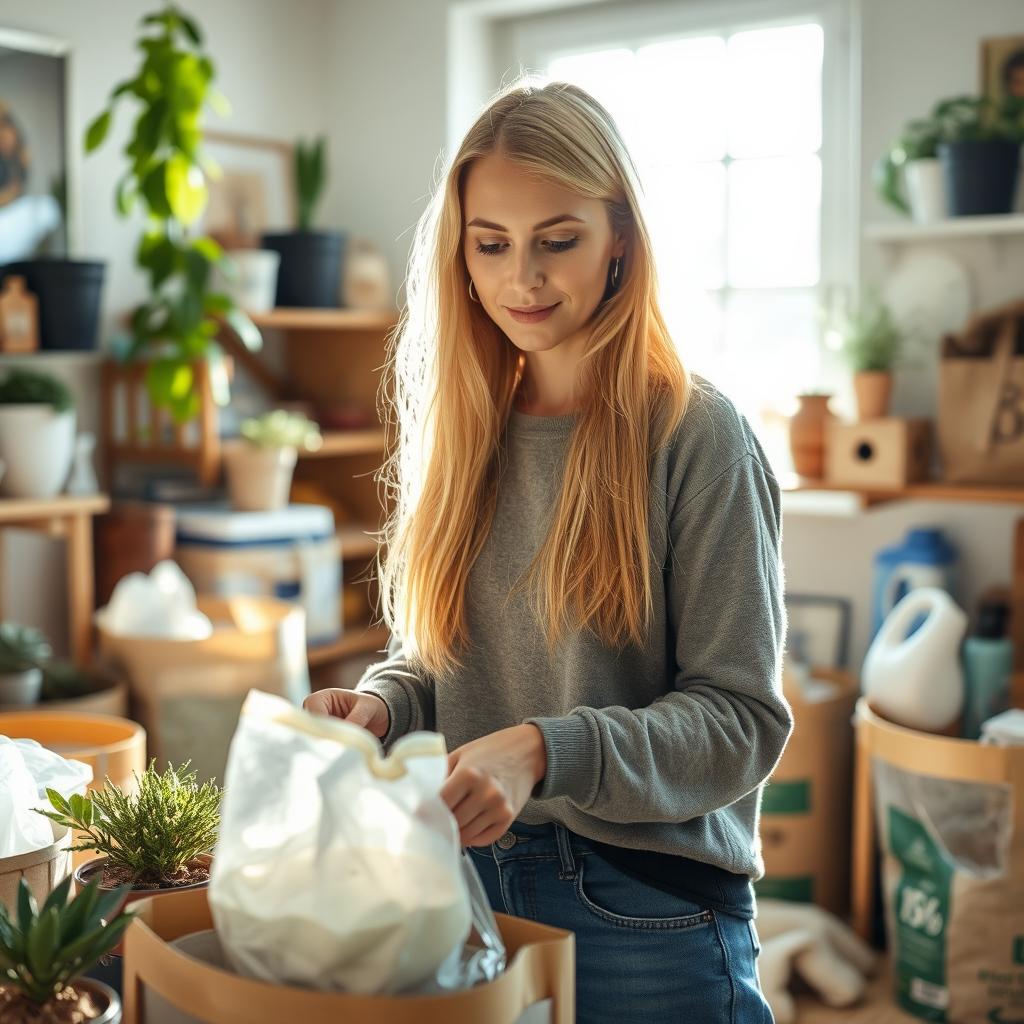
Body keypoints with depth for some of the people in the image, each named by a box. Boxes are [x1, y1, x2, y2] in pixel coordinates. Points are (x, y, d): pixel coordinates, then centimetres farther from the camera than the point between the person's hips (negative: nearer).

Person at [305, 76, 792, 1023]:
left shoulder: (697, 437, -12)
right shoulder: (457, 429, 4)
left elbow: (744, 719, -14)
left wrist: (545, 752, -27)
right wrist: (380, 705, -9)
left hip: (648, 910, -4)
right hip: (467, 881, 5)